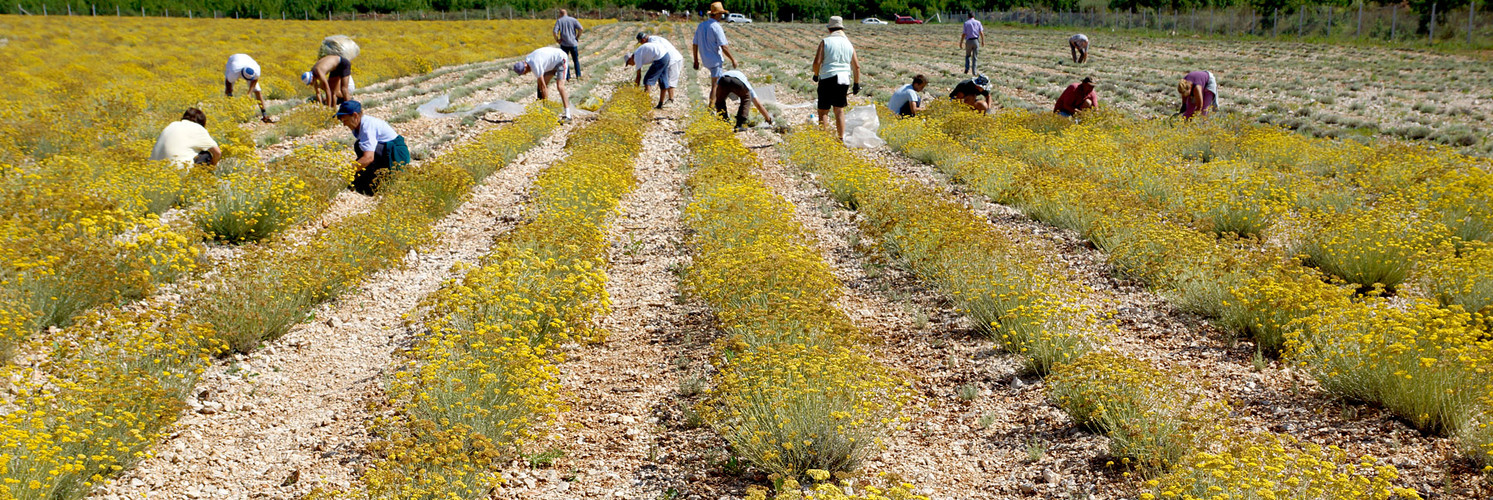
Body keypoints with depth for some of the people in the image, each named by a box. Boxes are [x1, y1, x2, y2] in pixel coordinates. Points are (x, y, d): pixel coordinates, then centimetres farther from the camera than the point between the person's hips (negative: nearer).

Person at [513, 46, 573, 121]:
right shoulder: (527, 59, -2)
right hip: (553, 63, 10)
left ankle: (567, 115, -26)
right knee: (544, 82, 7)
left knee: (560, 86, -21)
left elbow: (543, 86, -26)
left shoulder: (535, 65, -30)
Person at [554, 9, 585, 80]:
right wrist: (577, 37, 5)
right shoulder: (573, 20, 3)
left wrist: (557, 40, 2)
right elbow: (581, 29, -8)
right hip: (573, 43, 1)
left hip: (564, 44, -1)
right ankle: (578, 74, 12)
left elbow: (555, 32, -12)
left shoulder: (559, 21, 0)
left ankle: (567, 76, 3)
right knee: (576, 60, 13)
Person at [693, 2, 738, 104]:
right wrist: (733, 59, -10)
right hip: (715, 60, -8)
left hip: (705, 60, 8)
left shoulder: (701, 25, 6)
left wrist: (696, 60, 18)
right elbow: (724, 47, -20)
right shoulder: (716, 27, -17)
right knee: (715, 85, -5)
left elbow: (695, 45, 10)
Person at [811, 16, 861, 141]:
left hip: (827, 78, -4)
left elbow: (817, 62, -10)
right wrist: (856, 84, 19)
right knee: (839, 110, 9)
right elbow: (856, 67, 10)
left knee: (823, 111, 3)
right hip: (844, 80, 4)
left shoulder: (825, 42, -3)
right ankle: (841, 138, 5)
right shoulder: (849, 44, 10)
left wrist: (816, 75, 9)